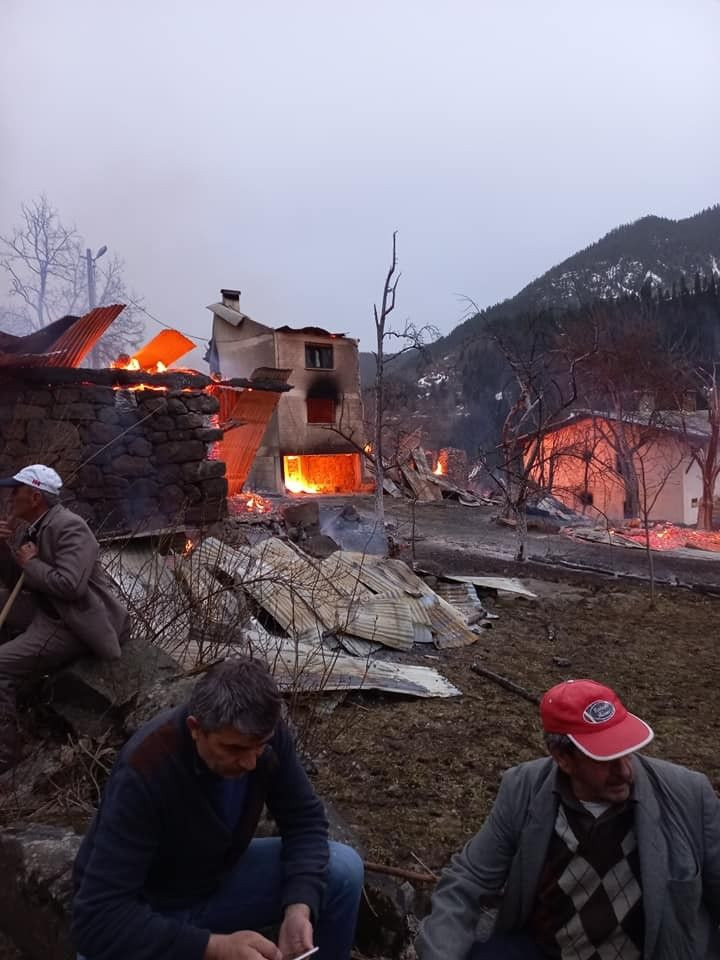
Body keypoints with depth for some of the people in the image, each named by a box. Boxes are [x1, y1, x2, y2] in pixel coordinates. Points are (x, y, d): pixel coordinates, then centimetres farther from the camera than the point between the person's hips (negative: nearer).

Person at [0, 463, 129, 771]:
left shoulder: (70, 527, -21)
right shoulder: (29, 526, 7)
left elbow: (70, 586, -31)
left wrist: (31, 563, -17)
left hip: (72, 623, -10)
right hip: (45, 608, 10)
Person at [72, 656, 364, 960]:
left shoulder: (265, 734, -20)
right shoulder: (145, 772, -35)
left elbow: (304, 819, -9)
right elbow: (98, 918, -35)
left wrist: (299, 907, -25)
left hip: (220, 879, 4)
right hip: (148, 909, -4)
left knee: (343, 870, -12)